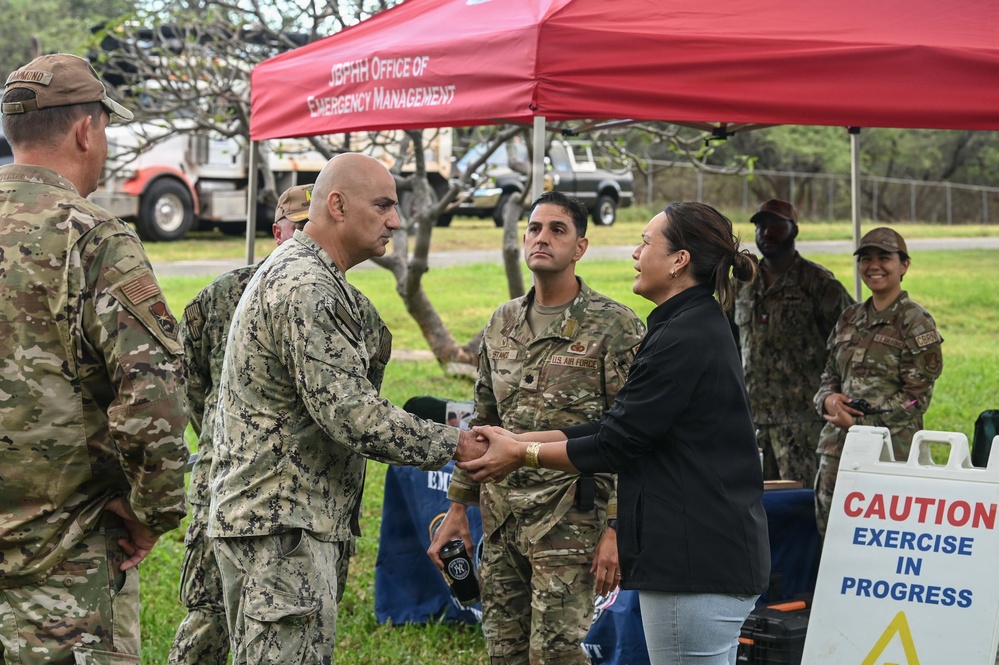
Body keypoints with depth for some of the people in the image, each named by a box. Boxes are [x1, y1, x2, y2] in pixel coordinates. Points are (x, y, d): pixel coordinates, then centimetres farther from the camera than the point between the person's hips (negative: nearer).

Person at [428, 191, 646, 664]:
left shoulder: (614, 327, -7)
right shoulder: (502, 324, 12)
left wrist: (618, 529, -16)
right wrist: (458, 507, 16)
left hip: (570, 519, -6)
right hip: (500, 515, 6)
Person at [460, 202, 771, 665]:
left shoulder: (683, 340, -18)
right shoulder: (702, 326, 15)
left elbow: (616, 445, -15)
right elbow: (617, 426, 15)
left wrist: (521, 454, -3)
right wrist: (518, 440, 12)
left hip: (696, 563, -11)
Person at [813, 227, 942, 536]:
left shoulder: (915, 322, -2)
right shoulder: (850, 319, 16)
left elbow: (916, 397, -7)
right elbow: (830, 376, 20)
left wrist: (860, 422, -12)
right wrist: (829, 399, -4)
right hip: (838, 447, 6)